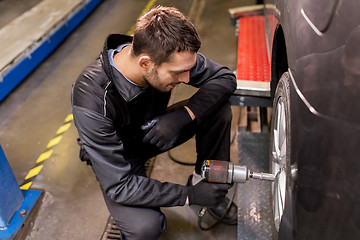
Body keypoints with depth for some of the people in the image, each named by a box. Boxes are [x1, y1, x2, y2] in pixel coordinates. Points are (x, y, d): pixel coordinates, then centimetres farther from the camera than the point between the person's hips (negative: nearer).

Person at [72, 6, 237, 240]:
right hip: (119, 154, -4)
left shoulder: (171, 55, -25)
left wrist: (185, 114, -31)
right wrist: (189, 195, -29)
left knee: (218, 107, -16)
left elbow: (225, 77, -13)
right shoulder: (92, 100, -37)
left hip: (154, 131, 5)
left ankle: (207, 183, 4)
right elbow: (119, 185, -32)